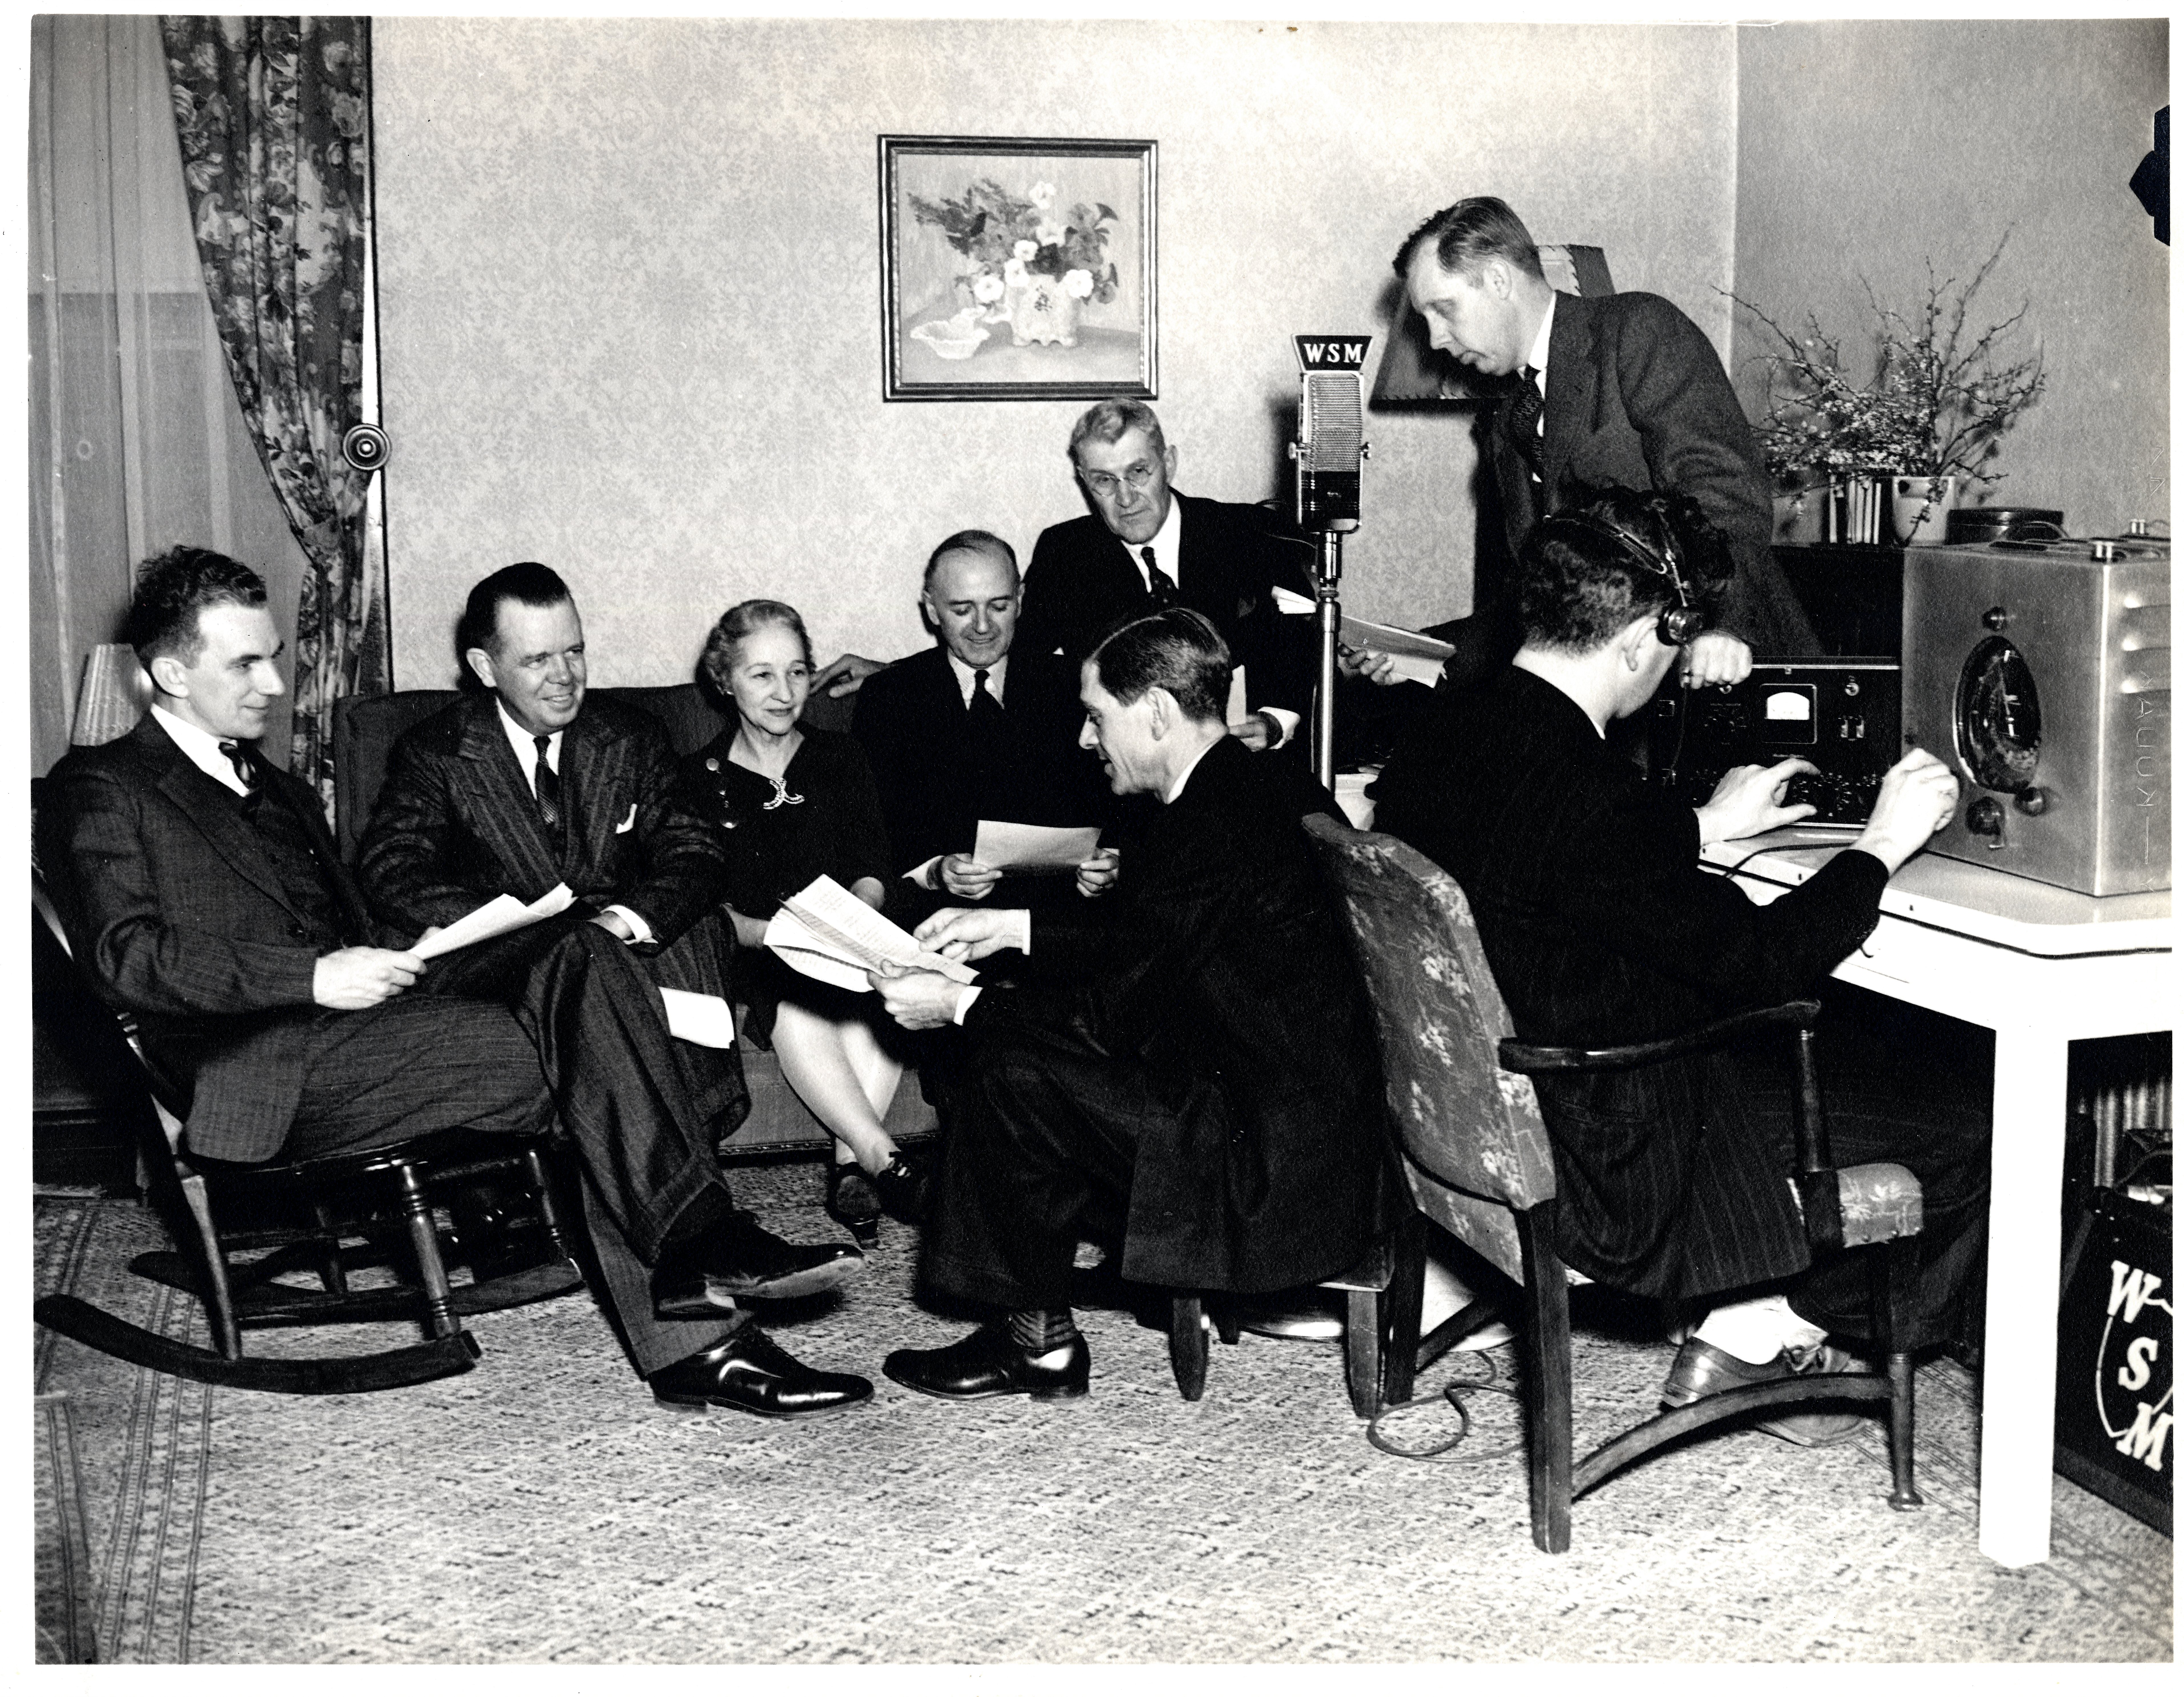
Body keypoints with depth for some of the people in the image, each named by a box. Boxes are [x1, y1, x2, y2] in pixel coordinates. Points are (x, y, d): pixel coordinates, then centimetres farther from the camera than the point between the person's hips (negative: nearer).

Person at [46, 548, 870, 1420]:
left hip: (351, 1024, 7)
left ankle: (687, 1342, -25)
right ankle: (704, 1264, -19)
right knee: (558, 1048, -26)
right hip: (267, 1075, -6)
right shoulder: (101, 790, 5)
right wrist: (315, 978, -20)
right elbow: (129, 955, -11)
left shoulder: (276, 788, 30)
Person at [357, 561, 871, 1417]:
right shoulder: (436, 754, 8)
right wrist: (532, 922, -23)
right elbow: (391, 873, -7)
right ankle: (703, 1235, -50)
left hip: (619, 955, 3)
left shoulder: (630, 741, 17)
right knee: (580, 959, -37)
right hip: (492, 976, -3)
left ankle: (685, 1333, -39)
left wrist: (636, 915, -18)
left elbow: (694, 853, 6)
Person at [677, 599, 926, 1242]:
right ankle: (884, 1161, -39)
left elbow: (871, 872, 7)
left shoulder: (840, 758, 17)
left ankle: (850, 1165, -34)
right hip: (749, 956, -1)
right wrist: (765, 932, -21)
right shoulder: (699, 778, 11)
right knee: (794, 999, -35)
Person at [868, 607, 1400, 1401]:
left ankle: (1039, 1343, 8)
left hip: (1279, 1172, -10)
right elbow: (1136, 932, 20)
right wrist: (1011, 926, 18)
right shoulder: (1269, 783, 8)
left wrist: (959, 1005, -6)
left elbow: (1117, 1010, -17)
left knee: (1009, 1066, -7)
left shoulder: (1211, 828, -22)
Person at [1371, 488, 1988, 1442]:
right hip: (1609, 1151, -9)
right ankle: (1761, 1335, 14)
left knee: (1825, 1044, 26)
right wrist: (1882, 844, -9)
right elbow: (1759, 961, -21)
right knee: (1964, 1146, 2)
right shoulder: (1584, 796, -30)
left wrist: (1701, 827, 20)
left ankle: (1754, 1325, 22)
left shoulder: (1446, 731, -3)